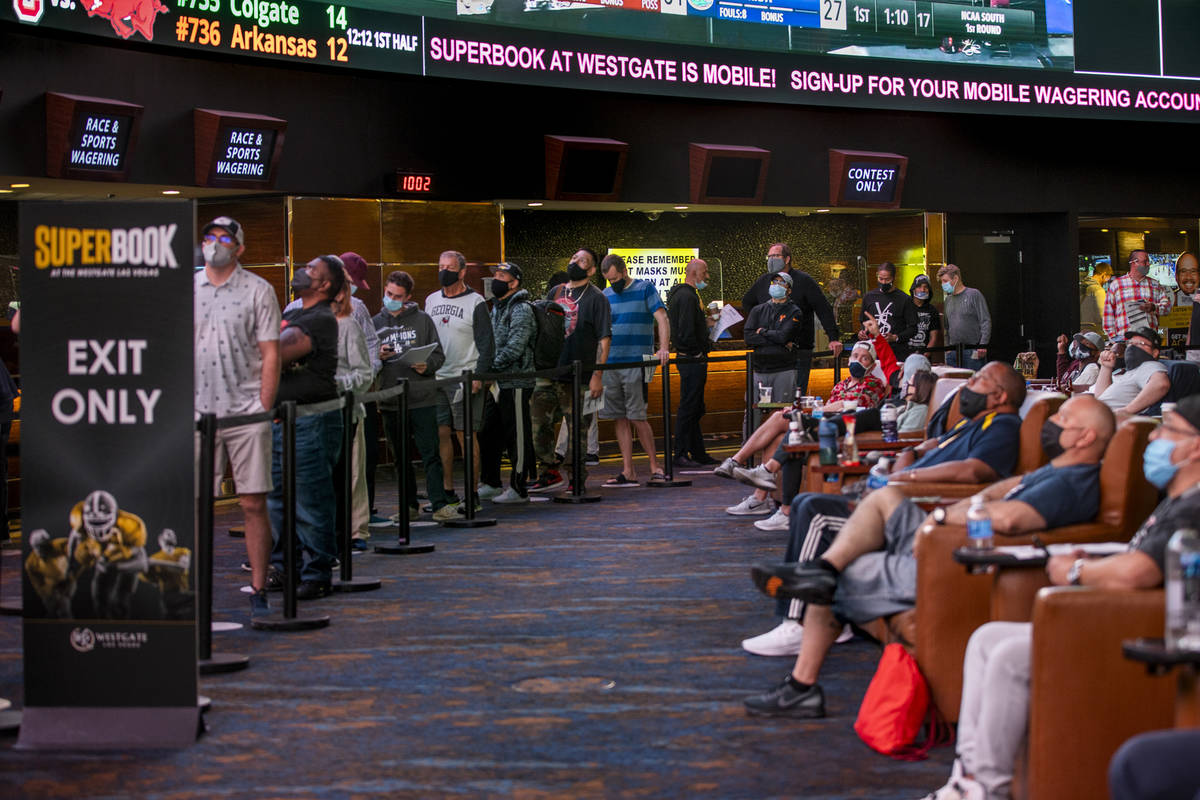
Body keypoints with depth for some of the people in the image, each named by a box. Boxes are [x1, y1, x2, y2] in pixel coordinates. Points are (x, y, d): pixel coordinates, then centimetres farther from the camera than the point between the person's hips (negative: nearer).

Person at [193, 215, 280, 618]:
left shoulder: (258, 290, 1)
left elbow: (270, 353, -1)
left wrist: (264, 407, -7)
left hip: (246, 414, -2)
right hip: (197, 412, 2)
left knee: (254, 504, -1)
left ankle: (259, 591, 6)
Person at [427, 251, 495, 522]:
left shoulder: (475, 302, -3)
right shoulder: (431, 301, 14)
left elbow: (487, 344, -5)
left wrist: (478, 376, -14)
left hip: (466, 379, -5)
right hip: (436, 378, 5)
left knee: (466, 435, -5)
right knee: (441, 434, 3)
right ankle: (447, 494, 10)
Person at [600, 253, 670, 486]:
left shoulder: (645, 289, 1)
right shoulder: (605, 296, 14)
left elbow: (662, 319, -8)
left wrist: (664, 349, -21)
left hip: (636, 363, -5)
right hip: (610, 364, 5)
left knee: (636, 417, -8)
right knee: (621, 419, 4)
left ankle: (654, 465, 5)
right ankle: (628, 472, 7)